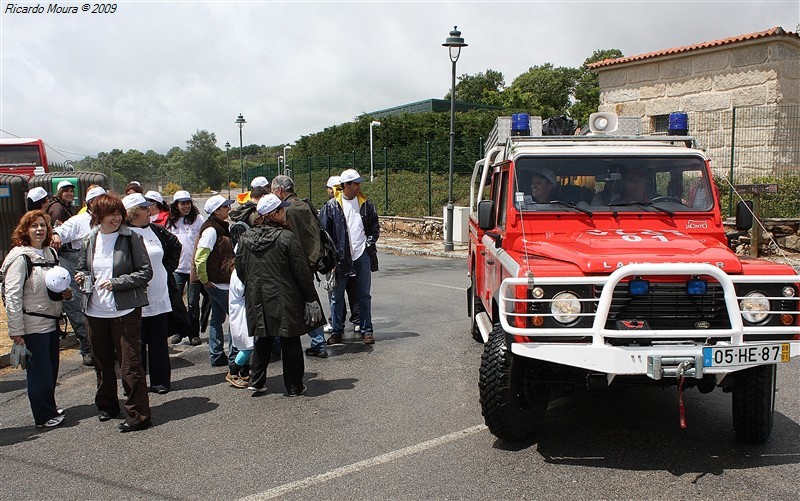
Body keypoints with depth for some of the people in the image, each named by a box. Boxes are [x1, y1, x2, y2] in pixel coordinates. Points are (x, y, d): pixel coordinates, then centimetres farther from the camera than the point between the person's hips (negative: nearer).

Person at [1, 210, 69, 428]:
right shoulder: (20, 257, -14)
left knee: (51, 368, 16)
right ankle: (44, 416, 15)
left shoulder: (51, 253, 8)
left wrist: (64, 292, 1)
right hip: (32, 325, -7)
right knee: (39, 370, 3)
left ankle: (49, 408, 31)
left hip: (51, 321, 7)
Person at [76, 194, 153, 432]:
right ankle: (106, 405, 36)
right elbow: (82, 269, 21)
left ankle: (138, 414, 4)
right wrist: (83, 278, -2)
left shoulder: (131, 238, -7)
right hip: (95, 312, 5)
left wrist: (116, 282, -17)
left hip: (125, 311, -5)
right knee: (102, 362, 18)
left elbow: (145, 272, -8)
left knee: (130, 364, -4)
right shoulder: (88, 242, 7)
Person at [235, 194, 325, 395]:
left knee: (263, 340, 20)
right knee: (290, 342, 6)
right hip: (285, 301, -5)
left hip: (257, 300, 5)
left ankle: (256, 381, 22)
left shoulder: (246, 238, 2)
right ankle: (294, 386, 14)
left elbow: (240, 269, 9)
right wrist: (311, 298, -5)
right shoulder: (287, 237, -14)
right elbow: (302, 271, -12)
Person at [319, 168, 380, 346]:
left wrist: (369, 243, 1)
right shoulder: (331, 206, -2)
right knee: (337, 295, 6)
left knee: (364, 295, 7)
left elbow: (375, 226, 15)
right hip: (340, 257, -2)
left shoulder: (366, 204, 6)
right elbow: (324, 231, 0)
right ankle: (337, 330, 17)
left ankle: (367, 330, 16)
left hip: (362, 255, 2)